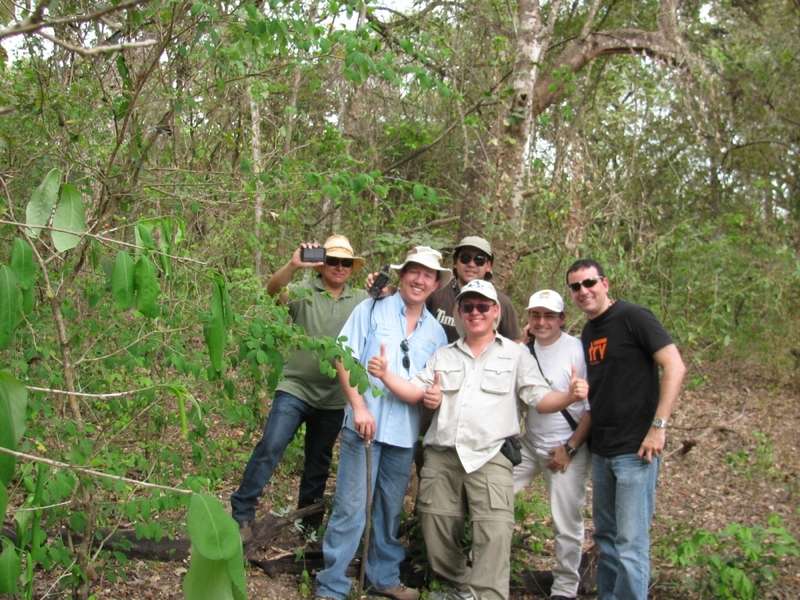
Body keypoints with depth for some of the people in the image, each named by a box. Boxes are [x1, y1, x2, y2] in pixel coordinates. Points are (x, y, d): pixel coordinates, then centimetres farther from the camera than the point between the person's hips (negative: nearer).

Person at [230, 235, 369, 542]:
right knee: (270, 447, -17)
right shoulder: (304, 292, -4)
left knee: (319, 463, 15)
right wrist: (293, 265, -40)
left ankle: (309, 524, 30)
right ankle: (242, 514, -4)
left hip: (334, 398, 3)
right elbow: (274, 290, -22)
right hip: (296, 389, -3)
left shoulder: (362, 299, 5)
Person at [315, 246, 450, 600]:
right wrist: (359, 406, -15)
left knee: (391, 508, 15)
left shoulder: (436, 332, 12)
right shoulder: (372, 310, 0)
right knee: (351, 508, -2)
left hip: (405, 431, 4)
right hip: (365, 424, -4)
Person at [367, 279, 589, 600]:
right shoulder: (444, 355, 18)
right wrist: (385, 374, -6)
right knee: (437, 533, 9)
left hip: (489, 458, -4)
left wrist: (569, 395, -18)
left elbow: (540, 398, 2)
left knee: (494, 533, -17)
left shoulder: (515, 354, 8)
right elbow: (416, 392, 11)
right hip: (441, 456, 4)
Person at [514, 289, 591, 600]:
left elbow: (593, 407, -12)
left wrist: (570, 449, -13)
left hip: (567, 449, -5)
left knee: (567, 524, 4)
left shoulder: (577, 350, -12)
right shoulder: (524, 351, 4)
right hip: (528, 444, 5)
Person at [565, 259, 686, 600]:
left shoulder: (632, 317, -10)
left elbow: (675, 367, -15)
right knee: (605, 535, 17)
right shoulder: (587, 334, 12)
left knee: (630, 542, -3)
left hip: (636, 448, -8)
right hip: (601, 450, 8)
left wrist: (658, 426, -19)